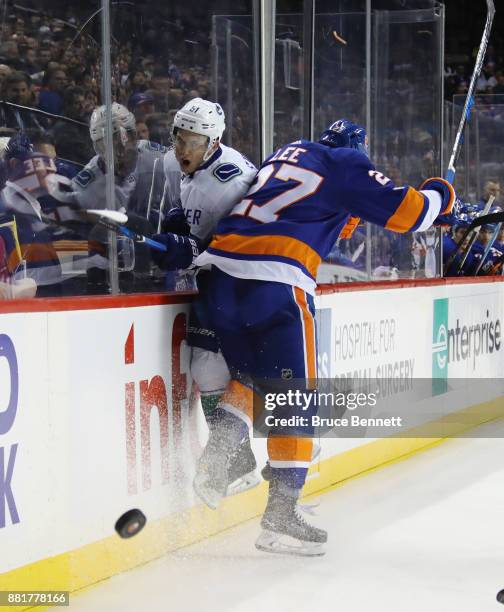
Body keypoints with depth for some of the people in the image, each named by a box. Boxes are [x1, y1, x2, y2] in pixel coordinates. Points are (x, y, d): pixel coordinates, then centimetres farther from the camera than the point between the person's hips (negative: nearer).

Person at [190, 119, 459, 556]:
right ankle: (281, 515, 0)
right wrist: (440, 195, 26)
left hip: (221, 271, 7)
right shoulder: (347, 165, 9)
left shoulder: (288, 153, 27)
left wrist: (344, 214, 44)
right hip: (275, 283, -7)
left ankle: (216, 454, 2)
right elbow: (406, 212, 7)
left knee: (249, 374, 25)